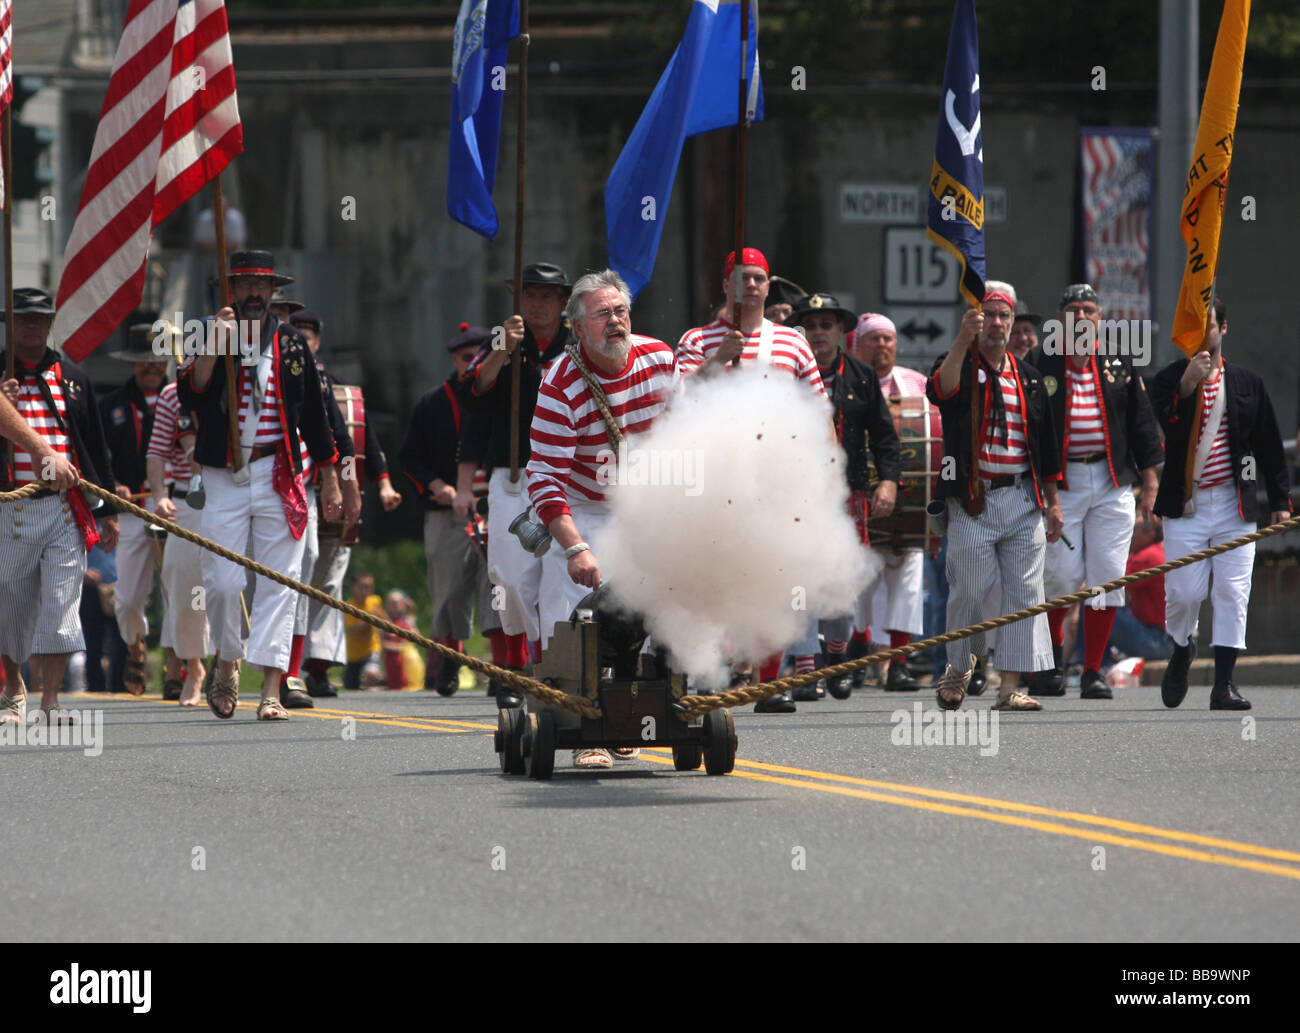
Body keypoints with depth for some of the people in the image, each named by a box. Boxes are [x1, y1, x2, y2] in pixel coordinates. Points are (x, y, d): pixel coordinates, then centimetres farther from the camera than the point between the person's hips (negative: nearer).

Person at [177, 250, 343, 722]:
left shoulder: (292, 344, 10)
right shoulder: (211, 340, 5)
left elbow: (315, 414, 14)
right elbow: (190, 393, -13)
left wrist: (330, 478, 13)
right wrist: (215, 343, -22)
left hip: (280, 476, 1)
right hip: (224, 476, -1)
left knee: (279, 582, -6)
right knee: (222, 581, -4)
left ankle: (271, 690, -8)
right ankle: (227, 663, 23)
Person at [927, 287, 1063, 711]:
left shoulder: (1028, 378, 16)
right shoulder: (960, 367, 2)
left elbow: (1045, 445, 19)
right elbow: (941, 388, -25)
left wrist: (1053, 502, 14)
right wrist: (963, 340, -39)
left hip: (1023, 501, 4)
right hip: (973, 501, -4)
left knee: (1024, 594, -2)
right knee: (969, 593, -2)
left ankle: (1009, 687, -1)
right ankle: (957, 669, 19)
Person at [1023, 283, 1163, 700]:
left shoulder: (1119, 364, 11)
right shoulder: (1040, 363, 2)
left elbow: (1142, 422, 14)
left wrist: (1149, 478, 8)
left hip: (1112, 482, 2)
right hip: (1060, 480, -2)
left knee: (1107, 579, -2)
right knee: (1062, 577, -6)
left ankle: (1094, 671, 4)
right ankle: (1051, 658, 18)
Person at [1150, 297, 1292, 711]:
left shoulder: (1248, 383, 9)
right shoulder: (1169, 380, 4)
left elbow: (1270, 447, 12)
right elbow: (1165, 427, -14)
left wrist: (1280, 501, 8)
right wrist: (1187, 386, -25)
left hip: (1235, 503, 1)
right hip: (1185, 503, -1)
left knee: (1232, 594, -6)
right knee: (1184, 592, -4)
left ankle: (1224, 684, -3)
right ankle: (1182, 652, 26)